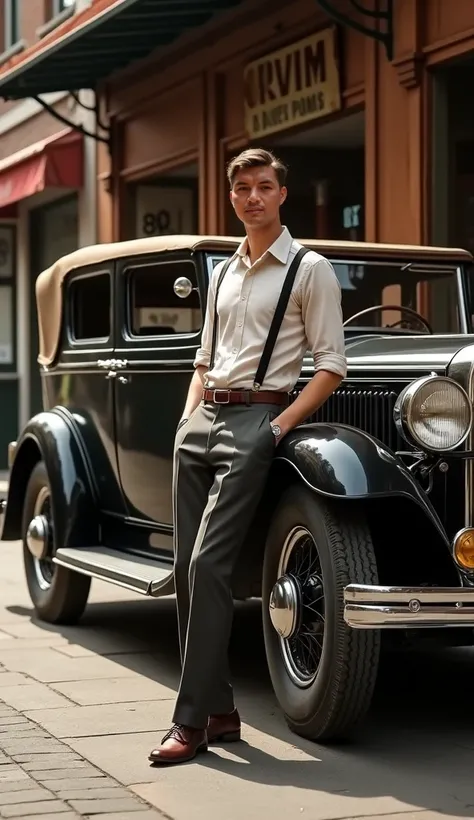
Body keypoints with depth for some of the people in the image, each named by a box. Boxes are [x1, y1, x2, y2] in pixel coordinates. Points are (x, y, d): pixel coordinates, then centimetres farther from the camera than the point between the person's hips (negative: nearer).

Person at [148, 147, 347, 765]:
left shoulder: (310, 269, 1)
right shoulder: (223, 273, 20)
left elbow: (331, 365, -3)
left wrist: (280, 427, -12)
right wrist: (188, 420, 11)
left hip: (256, 419, -7)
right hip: (200, 420, 7)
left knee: (208, 564, -16)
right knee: (188, 567, 3)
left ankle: (192, 722, -12)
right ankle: (220, 710, 11)